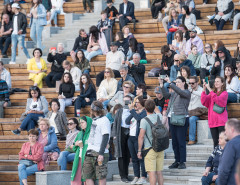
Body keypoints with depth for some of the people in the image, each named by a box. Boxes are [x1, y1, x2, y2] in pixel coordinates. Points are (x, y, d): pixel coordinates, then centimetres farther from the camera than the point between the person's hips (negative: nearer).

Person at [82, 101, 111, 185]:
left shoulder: (104, 120, -7)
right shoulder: (94, 120, 19)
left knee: (101, 178, -4)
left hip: (99, 154, -9)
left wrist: (101, 154, -22)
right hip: (90, 153, 9)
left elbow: (105, 137, -15)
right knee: (87, 176, 3)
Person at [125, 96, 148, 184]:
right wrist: (132, 112, -7)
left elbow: (139, 118, -24)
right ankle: (136, 176, 15)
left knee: (141, 158, -4)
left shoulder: (145, 112, -5)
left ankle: (143, 177, 2)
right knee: (134, 158, 9)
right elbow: (127, 121, 5)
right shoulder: (134, 112, 16)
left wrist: (132, 110, -18)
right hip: (131, 137, 7)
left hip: (138, 138, -7)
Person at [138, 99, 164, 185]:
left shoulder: (144, 120, -12)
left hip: (150, 149, -6)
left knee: (152, 173, -6)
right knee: (159, 172, 10)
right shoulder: (159, 117, 4)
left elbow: (141, 136, -14)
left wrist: (139, 150, -6)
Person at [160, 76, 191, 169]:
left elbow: (179, 92, -19)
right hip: (171, 118, 7)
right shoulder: (174, 92, 18)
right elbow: (166, 95, 3)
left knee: (181, 141, -7)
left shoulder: (187, 93, -1)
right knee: (174, 141, 8)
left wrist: (170, 84, -21)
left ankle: (182, 162, -3)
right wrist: (162, 86, -7)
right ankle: (177, 161, 14)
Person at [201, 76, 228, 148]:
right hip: (212, 121, 5)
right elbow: (204, 102, 4)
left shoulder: (224, 93, 2)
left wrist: (210, 89, -18)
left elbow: (217, 100, -18)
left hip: (221, 121, -5)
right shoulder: (212, 93, 18)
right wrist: (204, 90, -5)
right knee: (215, 142, 7)